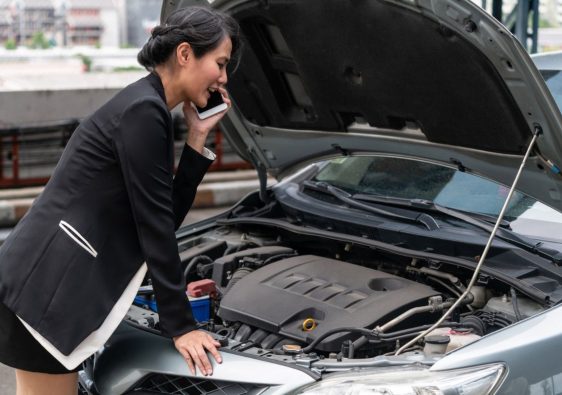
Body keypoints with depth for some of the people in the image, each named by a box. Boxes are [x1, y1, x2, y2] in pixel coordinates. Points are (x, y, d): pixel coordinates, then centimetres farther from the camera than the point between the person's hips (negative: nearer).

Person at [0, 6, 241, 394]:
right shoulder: (143, 111, -15)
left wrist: (198, 138, 6)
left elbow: (167, 217, 12)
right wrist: (180, 325, -12)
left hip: (54, 283, 10)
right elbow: (153, 225, -16)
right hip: (45, 288, -10)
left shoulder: (148, 107, 14)